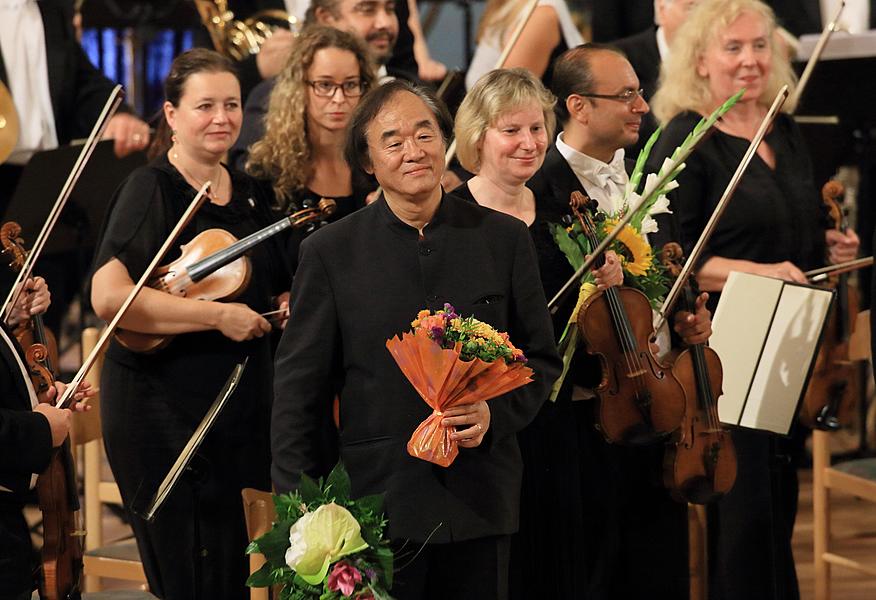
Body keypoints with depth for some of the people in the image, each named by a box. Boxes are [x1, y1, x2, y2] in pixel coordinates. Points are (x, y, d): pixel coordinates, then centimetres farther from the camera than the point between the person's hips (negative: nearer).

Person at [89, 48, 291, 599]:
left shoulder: (249, 193, 11)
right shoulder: (151, 189, -10)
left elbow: (274, 292, 24)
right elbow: (109, 296, -24)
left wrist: (291, 307, 1)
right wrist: (218, 315, -23)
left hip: (242, 408, 7)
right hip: (162, 408, -7)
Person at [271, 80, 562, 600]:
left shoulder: (504, 238, 5)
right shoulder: (329, 253, 1)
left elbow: (542, 358, 11)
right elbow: (299, 387, 2)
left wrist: (496, 414, -9)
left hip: (480, 502, 2)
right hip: (378, 502, -2)